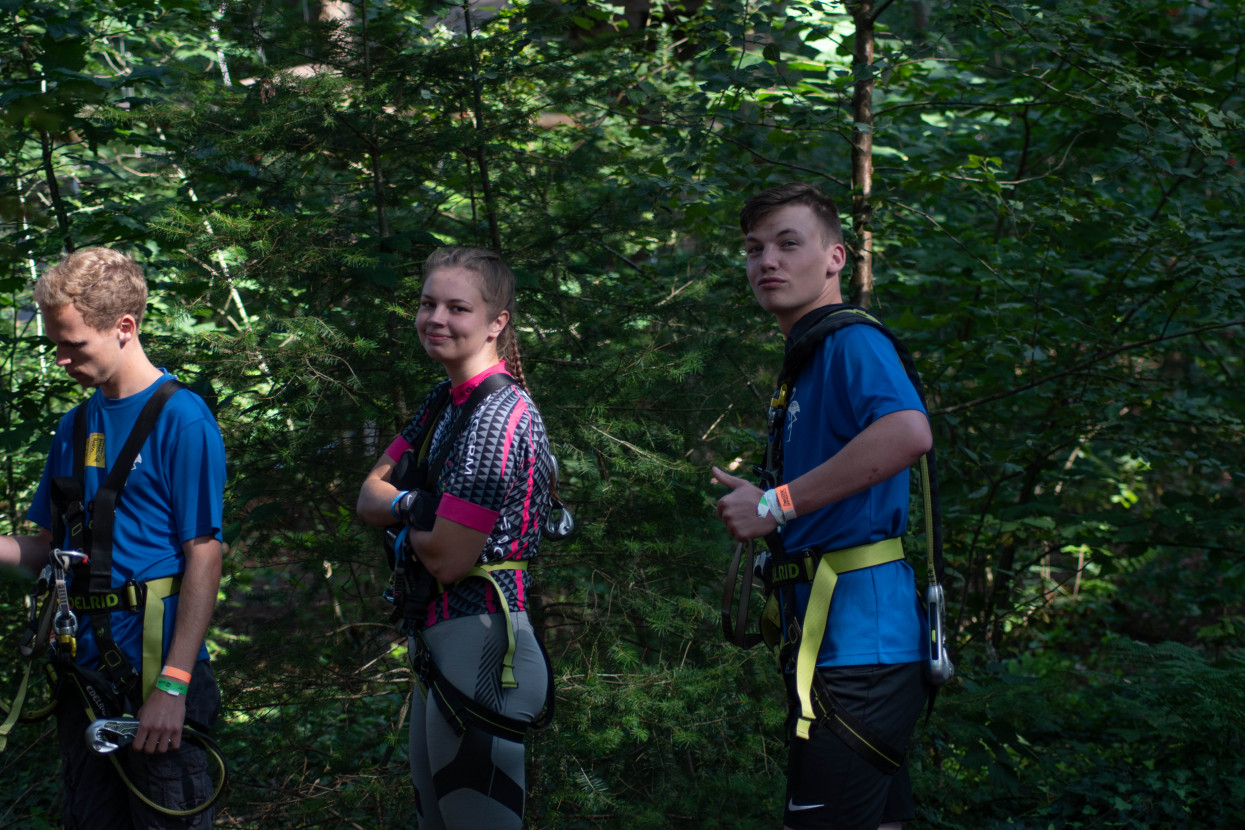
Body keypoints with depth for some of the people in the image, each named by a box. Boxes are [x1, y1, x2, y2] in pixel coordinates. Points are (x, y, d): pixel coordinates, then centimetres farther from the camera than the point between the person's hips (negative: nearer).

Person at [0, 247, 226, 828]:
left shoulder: (181, 418, -10)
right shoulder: (75, 426, 11)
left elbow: (204, 556, -13)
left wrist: (173, 686, -18)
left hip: (155, 671, -7)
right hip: (83, 669, 7)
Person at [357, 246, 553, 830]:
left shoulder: (499, 416, -19)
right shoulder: (442, 403, 11)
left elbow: (449, 559, -22)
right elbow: (369, 499, 9)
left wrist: (400, 519, -2)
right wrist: (412, 503, -12)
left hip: (477, 641, -10)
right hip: (435, 638, 10)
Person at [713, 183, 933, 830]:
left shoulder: (851, 341, -11)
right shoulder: (807, 359, 20)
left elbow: (908, 434, -32)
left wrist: (777, 505, -25)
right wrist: (761, 501, 14)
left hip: (857, 647, -10)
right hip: (833, 644, 10)